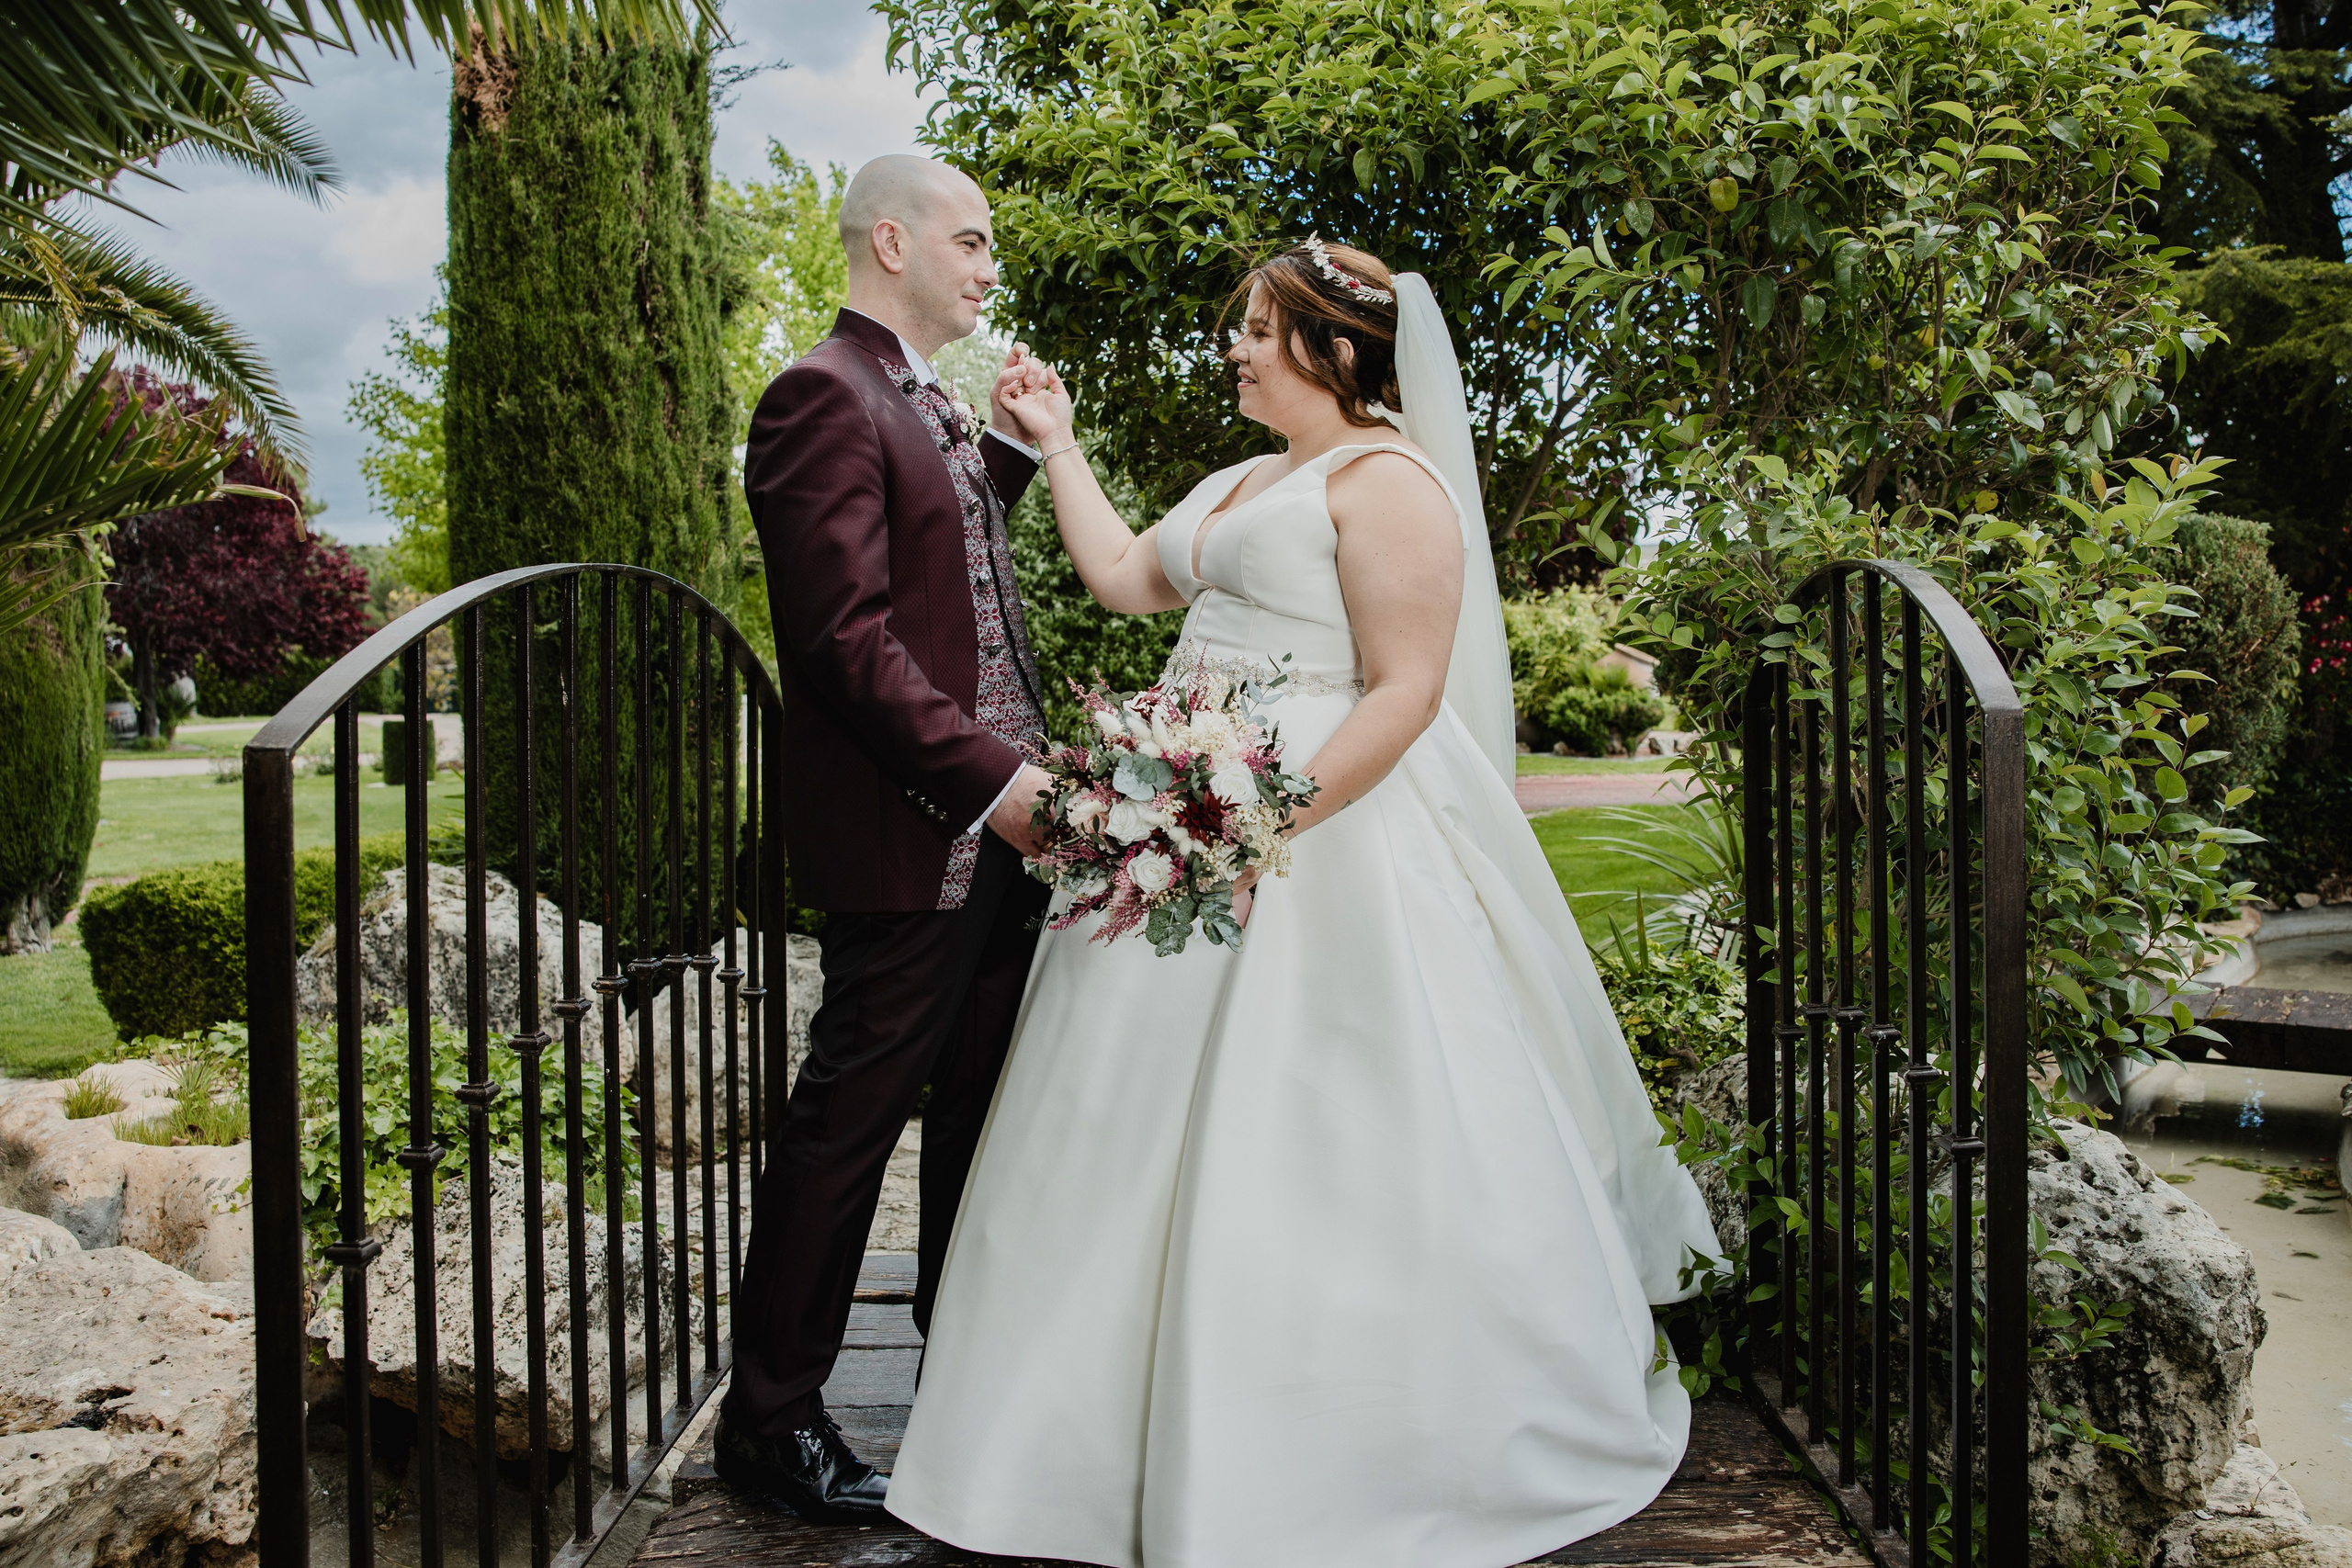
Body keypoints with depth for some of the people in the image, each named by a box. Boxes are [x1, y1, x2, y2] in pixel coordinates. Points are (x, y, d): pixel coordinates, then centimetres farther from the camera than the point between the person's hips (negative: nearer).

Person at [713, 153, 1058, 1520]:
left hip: (1000, 825, 9)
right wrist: (992, 775, -24)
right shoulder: (826, 396, -13)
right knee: (850, 1123, 1)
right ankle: (772, 1417, 17)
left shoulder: (936, 408, 17)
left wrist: (1011, 441, 12)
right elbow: (847, 634, -21)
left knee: (985, 1104, 18)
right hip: (909, 840, -9)